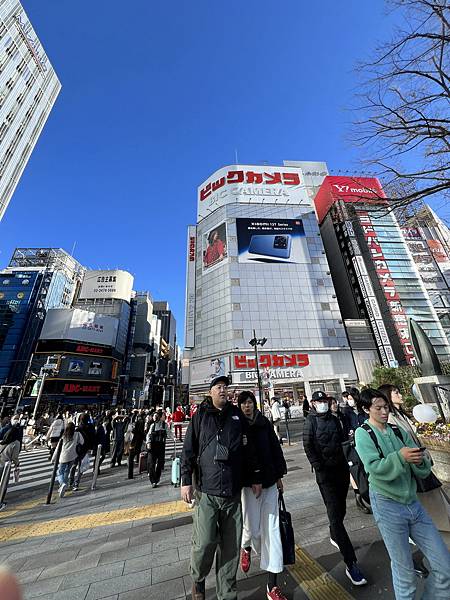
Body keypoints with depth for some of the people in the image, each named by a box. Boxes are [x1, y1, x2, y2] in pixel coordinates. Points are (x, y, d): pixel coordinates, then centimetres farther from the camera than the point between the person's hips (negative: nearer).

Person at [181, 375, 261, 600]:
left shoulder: (237, 416, 3)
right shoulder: (200, 416, -3)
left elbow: (249, 450, 8)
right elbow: (188, 450, -1)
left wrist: (255, 478, 10)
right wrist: (186, 480, -4)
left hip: (233, 492, 2)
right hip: (206, 492, -2)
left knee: (231, 545, 8)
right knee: (204, 542, -1)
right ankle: (197, 580, 30)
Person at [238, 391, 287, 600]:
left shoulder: (264, 422, -4)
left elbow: (275, 448, 4)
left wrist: (279, 475, 7)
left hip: (269, 481, 2)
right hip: (248, 483, -2)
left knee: (271, 530, 6)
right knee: (252, 528, 7)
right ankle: (246, 547, 43)